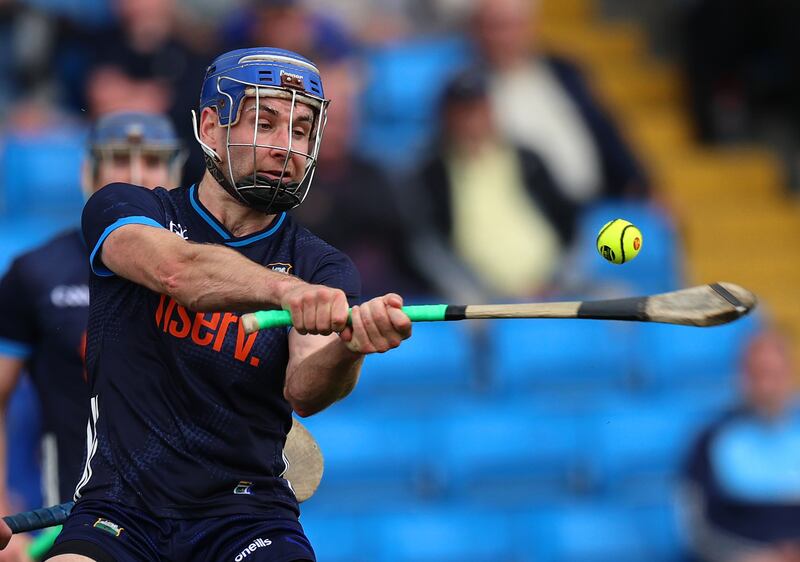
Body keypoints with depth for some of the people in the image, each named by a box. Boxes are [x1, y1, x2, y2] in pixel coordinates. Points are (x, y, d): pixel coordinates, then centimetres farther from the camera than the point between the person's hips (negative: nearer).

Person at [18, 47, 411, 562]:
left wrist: (349, 345, -37)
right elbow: (175, 268, -21)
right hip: (117, 509, -1)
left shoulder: (323, 268, 7)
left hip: (247, 512, 1)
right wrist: (284, 288, -40)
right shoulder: (121, 209, 4)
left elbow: (303, 391, -13)